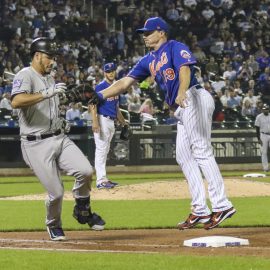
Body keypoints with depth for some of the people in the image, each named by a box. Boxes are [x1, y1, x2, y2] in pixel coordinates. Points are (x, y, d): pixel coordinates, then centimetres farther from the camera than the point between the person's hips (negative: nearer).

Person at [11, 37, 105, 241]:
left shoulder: (50, 79, 17)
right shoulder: (25, 76, -9)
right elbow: (16, 102, -30)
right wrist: (46, 93, -36)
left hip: (59, 138, 7)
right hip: (37, 144, -7)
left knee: (85, 171, -15)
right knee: (56, 191, -8)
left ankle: (82, 211, 10)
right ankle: (54, 226, 22)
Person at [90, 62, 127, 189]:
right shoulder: (100, 87, -9)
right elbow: (93, 105, -17)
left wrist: (123, 122, 23)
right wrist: (95, 122, -26)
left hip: (111, 121, 9)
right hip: (102, 120, -9)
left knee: (105, 150, 12)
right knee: (101, 149, -9)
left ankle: (103, 179, 16)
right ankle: (101, 180, -11)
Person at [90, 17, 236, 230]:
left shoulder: (175, 48, -3)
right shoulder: (148, 61, 22)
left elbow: (185, 69, -21)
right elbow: (125, 82, 21)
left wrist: (182, 93, -40)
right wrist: (100, 96, 9)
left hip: (195, 99, -10)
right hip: (182, 108, 10)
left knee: (202, 152, -15)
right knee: (184, 156, 6)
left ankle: (221, 205, -18)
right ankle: (200, 211, 7)